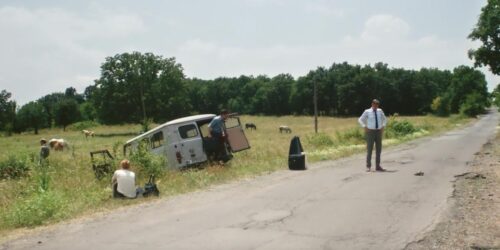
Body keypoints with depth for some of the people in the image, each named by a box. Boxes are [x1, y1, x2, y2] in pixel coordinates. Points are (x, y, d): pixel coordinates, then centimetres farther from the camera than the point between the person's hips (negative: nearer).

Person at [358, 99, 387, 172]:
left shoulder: (380, 111, 6)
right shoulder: (367, 112, -5)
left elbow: (384, 119, 21)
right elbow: (360, 119, 3)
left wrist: (383, 127, 9)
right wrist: (365, 127, -4)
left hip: (379, 132, 4)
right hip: (370, 132, -4)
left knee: (379, 149, 6)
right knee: (369, 149, -3)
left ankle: (378, 166, 14)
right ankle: (368, 166, 4)